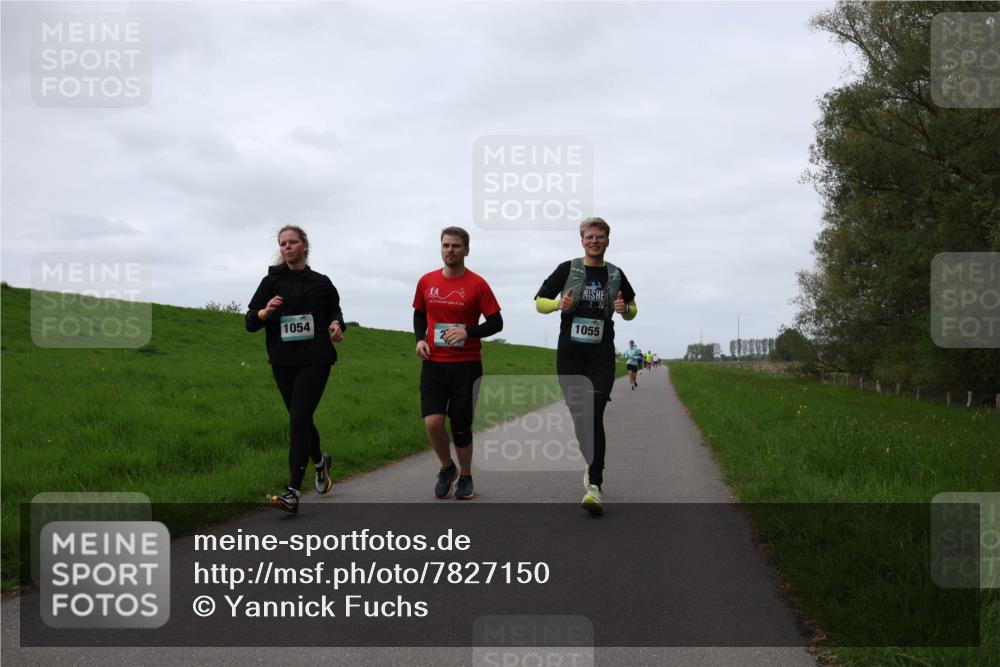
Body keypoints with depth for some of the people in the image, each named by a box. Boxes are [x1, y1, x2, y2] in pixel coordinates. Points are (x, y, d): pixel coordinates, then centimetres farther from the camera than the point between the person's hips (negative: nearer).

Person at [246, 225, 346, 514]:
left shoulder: (320, 282, 5)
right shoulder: (272, 281, 4)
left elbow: (334, 311, 20)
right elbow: (250, 322, 2)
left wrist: (336, 325, -3)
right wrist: (266, 312, -20)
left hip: (315, 360, -2)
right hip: (283, 362, 3)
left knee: (299, 420, -14)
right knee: (300, 419, 14)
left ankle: (293, 493, -17)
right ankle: (320, 461, 46)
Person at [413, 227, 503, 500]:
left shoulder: (477, 284, -5)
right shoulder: (426, 282, 5)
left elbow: (496, 323, -3)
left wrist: (468, 332, -19)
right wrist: (419, 339, 2)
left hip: (467, 365, -2)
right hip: (433, 363, 2)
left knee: (461, 426, 5)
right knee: (433, 422, -11)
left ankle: (465, 477, 26)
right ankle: (447, 468, 16)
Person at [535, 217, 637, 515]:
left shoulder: (615, 274, 8)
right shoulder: (567, 269, 3)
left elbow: (632, 310, 21)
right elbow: (539, 302, 7)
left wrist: (624, 309, -4)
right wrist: (559, 304, -14)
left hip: (601, 356, -1)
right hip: (569, 355, 1)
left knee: (594, 417, -14)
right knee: (578, 415, 5)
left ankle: (595, 485, -17)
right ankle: (592, 464, 31)